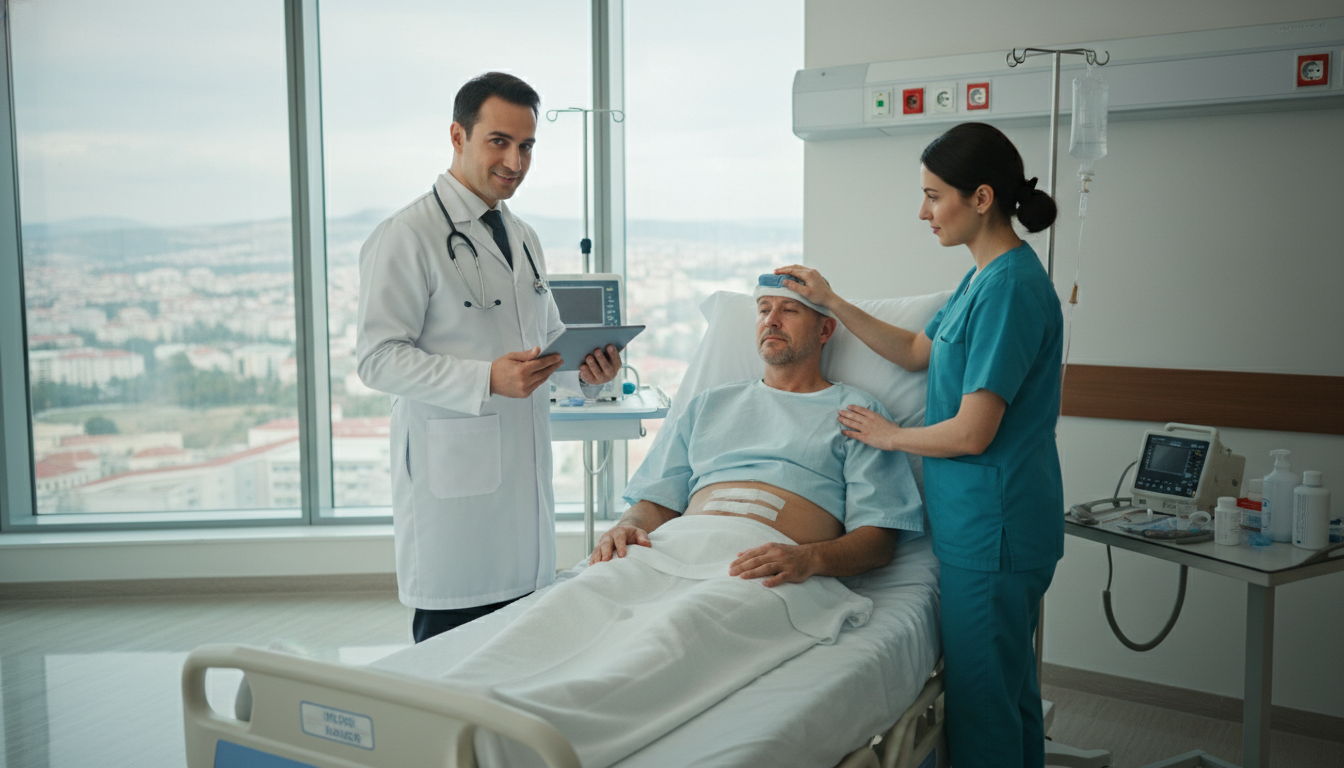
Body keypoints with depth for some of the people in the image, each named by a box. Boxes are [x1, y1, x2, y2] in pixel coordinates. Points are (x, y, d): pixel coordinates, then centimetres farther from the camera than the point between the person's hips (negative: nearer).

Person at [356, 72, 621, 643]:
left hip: (525, 474, 7)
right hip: (452, 483, -7)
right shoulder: (407, 236, -7)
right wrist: (486, 379, -24)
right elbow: (378, 359, -13)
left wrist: (588, 362, 3)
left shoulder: (523, 238, 19)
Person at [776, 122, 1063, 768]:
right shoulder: (985, 276, 10)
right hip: (993, 525, 10)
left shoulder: (1011, 286, -20)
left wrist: (888, 435, -5)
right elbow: (918, 352, 22)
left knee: (982, 700, 3)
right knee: (1009, 686, 21)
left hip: (991, 529, -10)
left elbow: (971, 433, -22)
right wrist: (831, 302, 15)